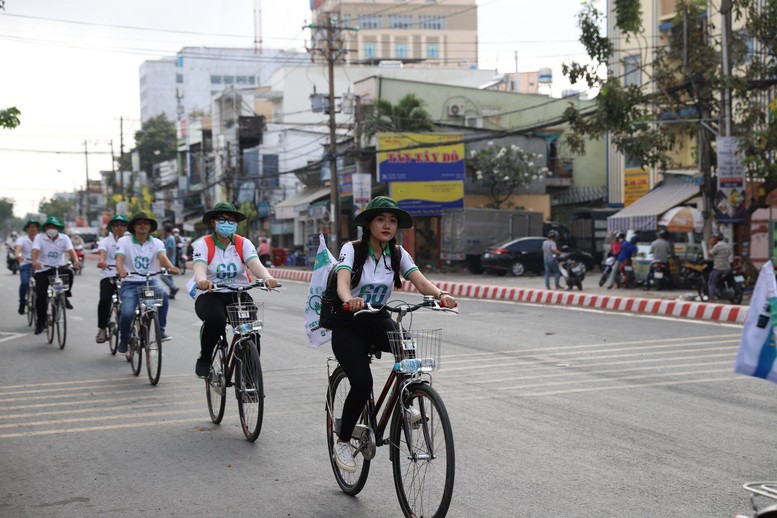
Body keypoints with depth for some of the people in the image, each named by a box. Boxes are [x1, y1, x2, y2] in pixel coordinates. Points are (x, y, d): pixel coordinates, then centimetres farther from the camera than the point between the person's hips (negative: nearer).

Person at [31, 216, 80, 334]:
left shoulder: (64, 238, -2)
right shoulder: (39, 238, -6)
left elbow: (70, 251, -17)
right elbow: (35, 251, -22)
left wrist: (76, 260, -39)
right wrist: (34, 262, -44)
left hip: (59, 267, 1)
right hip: (43, 270, -1)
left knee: (69, 272, -33)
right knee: (40, 296, -9)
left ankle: (65, 297, -10)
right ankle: (40, 322, 7)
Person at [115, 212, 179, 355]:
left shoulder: (156, 243, 6)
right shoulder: (124, 241, 1)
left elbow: (162, 257, -13)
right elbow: (119, 258, -14)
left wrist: (171, 267, -37)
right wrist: (121, 270, -38)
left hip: (150, 281, 1)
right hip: (130, 283, -1)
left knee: (163, 294, -32)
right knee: (127, 313, -21)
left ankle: (161, 329, -16)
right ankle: (124, 340, 11)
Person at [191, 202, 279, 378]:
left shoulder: (243, 243, 4)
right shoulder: (203, 244, -1)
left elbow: (255, 264, -14)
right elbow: (199, 267, -19)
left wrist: (267, 277, -37)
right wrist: (202, 280, -45)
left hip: (239, 295, 2)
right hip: (210, 295, -2)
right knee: (215, 320, -35)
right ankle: (204, 359, -7)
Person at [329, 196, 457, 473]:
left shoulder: (398, 254, -2)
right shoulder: (352, 249, -13)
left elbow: (421, 282, -16)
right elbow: (342, 281, -31)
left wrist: (441, 294, -38)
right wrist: (349, 300, -54)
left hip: (379, 321, 3)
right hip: (348, 325, -3)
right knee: (362, 383, -21)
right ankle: (343, 441, 2)